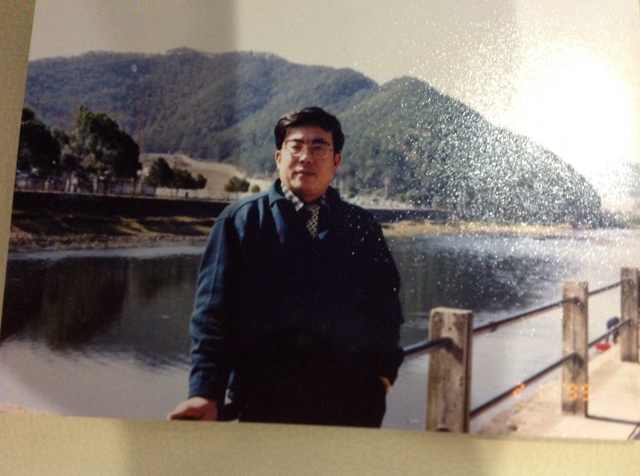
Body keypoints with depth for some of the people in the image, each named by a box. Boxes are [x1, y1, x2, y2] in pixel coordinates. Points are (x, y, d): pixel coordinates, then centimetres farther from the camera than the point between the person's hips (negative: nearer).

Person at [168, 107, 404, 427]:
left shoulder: (363, 228, 11)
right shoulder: (241, 220, 3)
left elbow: (386, 308, 15)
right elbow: (213, 311, -3)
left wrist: (384, 372, 1)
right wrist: (205, 392, -12)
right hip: (264, 402, -2)